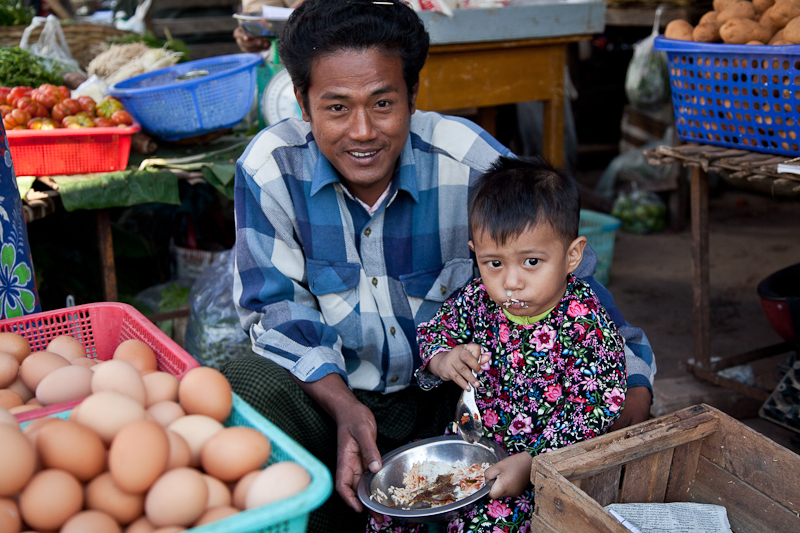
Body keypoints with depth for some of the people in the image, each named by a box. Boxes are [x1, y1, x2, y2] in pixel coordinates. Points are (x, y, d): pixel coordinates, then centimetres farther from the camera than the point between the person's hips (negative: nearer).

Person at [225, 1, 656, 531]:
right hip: (326, 386, 0)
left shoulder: (473, 164, -17)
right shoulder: (270, 168, -15)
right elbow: (277, 307, -10)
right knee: (246, 390, -30)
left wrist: (635, 383, -21)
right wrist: (343, 406, -27)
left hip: (454, 393, 1)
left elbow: (569, 280, -8)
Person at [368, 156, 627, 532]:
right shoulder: (479, 299, -6)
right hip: (471, 441, 5)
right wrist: (443, 360, -13)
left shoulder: (589, 328, -20)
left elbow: (593, 411, -20)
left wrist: (531, 462, -26)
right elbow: (434, 329, 11)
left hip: (545, 464, -5)